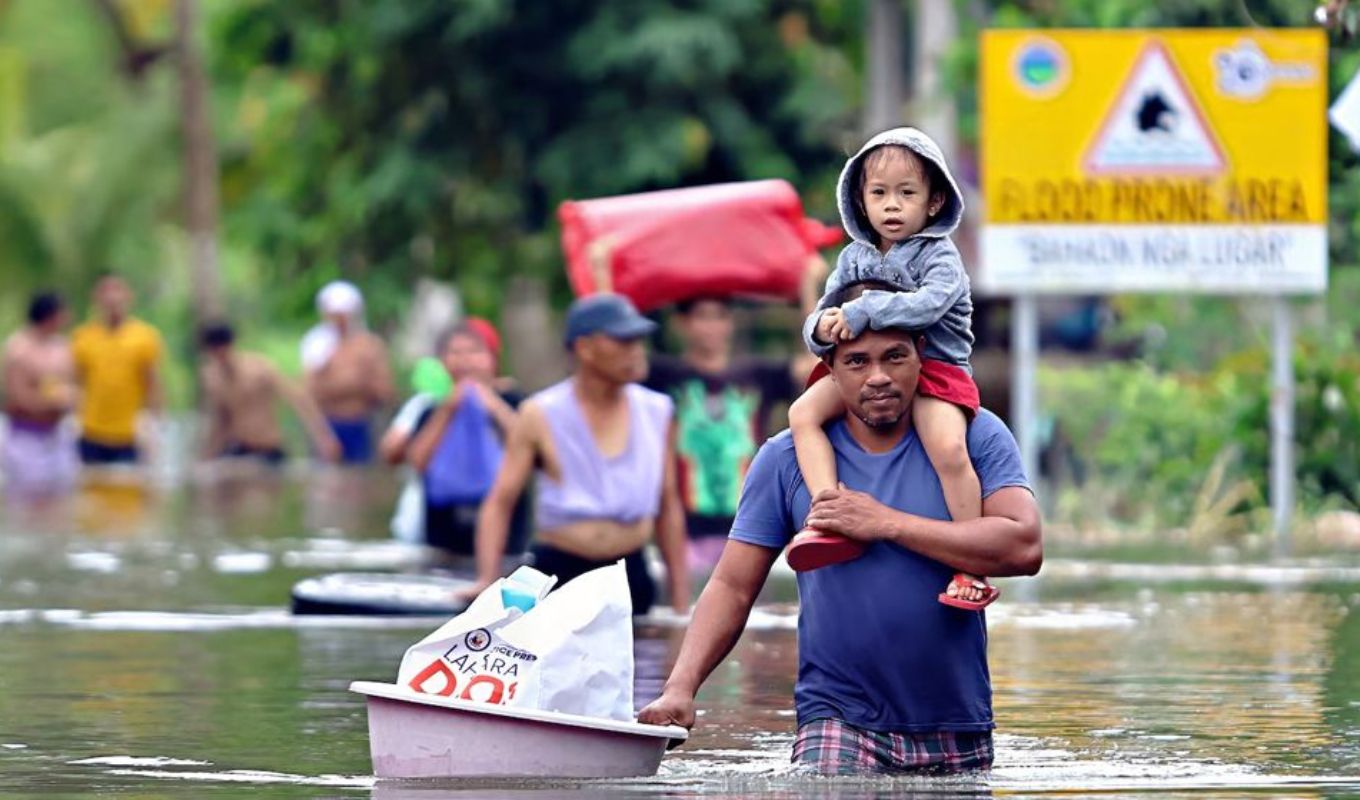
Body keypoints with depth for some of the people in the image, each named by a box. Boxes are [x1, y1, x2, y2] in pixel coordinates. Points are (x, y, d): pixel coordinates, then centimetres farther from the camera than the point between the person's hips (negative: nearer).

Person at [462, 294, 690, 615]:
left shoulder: (656, 412, 7)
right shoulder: (541, 416, -2)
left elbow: (668, 508, 14)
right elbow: (500, 502, -2)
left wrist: (681, 601, 11)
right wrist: (487, 580, -16)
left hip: (631, 576, 3)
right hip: (560, 573, -3)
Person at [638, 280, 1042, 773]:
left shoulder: (975, 435, 1)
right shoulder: (787, 458, 3)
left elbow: (1024, 547, -13)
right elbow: (732, 587, 3)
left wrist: (887, 524, -14)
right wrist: (681, 687, -12)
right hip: (839, 723, -2)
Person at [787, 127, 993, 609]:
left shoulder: (939, 257, -5)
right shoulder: (855, 258, 11)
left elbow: (928, 304, -25)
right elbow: (821, 320, 9)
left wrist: (862, 313, -31)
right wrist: (823, 328, -17)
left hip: (934, 369, -5)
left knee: (949, 449, -30)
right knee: (803, 412, -18)